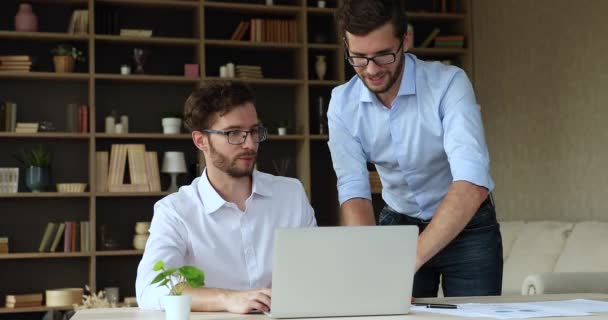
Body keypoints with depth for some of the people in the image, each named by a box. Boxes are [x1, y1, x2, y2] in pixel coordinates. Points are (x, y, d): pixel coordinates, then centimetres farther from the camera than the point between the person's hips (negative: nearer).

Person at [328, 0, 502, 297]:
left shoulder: (448, 83, -26)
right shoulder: (342, 103, -13)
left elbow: (472, 183, -37)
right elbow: (353, 191, -16)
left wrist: (413, 256, -49)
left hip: (467, 227, -2)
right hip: (398, 226, 2)